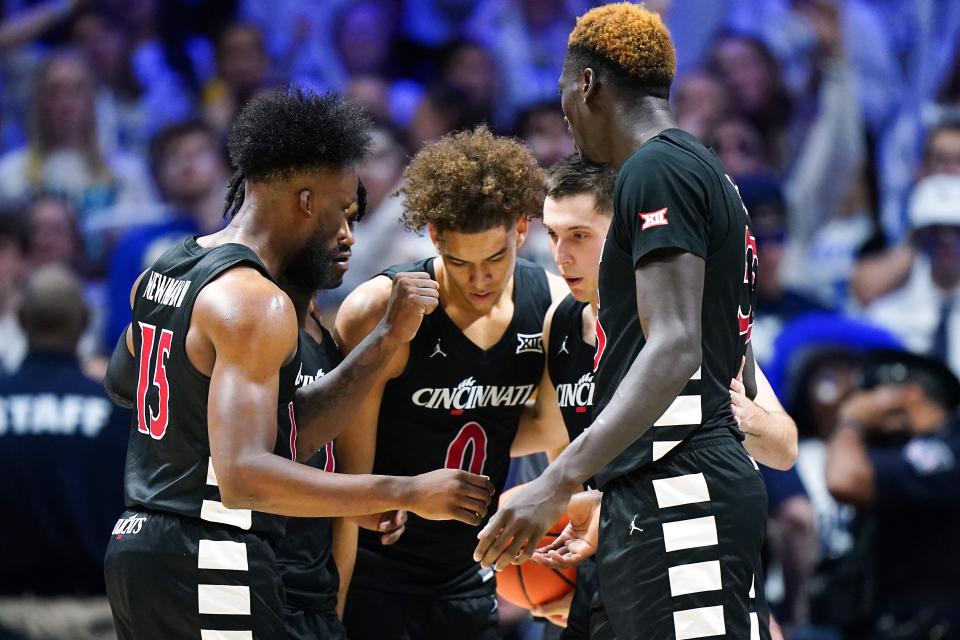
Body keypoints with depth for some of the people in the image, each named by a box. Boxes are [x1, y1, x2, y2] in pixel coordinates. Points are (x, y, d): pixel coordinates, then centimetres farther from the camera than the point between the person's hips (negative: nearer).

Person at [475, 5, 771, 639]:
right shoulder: (708, 175, 21)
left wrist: (560, 482, -27)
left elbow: (674, 349, -21)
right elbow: (737, 374, 27)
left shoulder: (656, 171, -9)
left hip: (675, 495, -10)